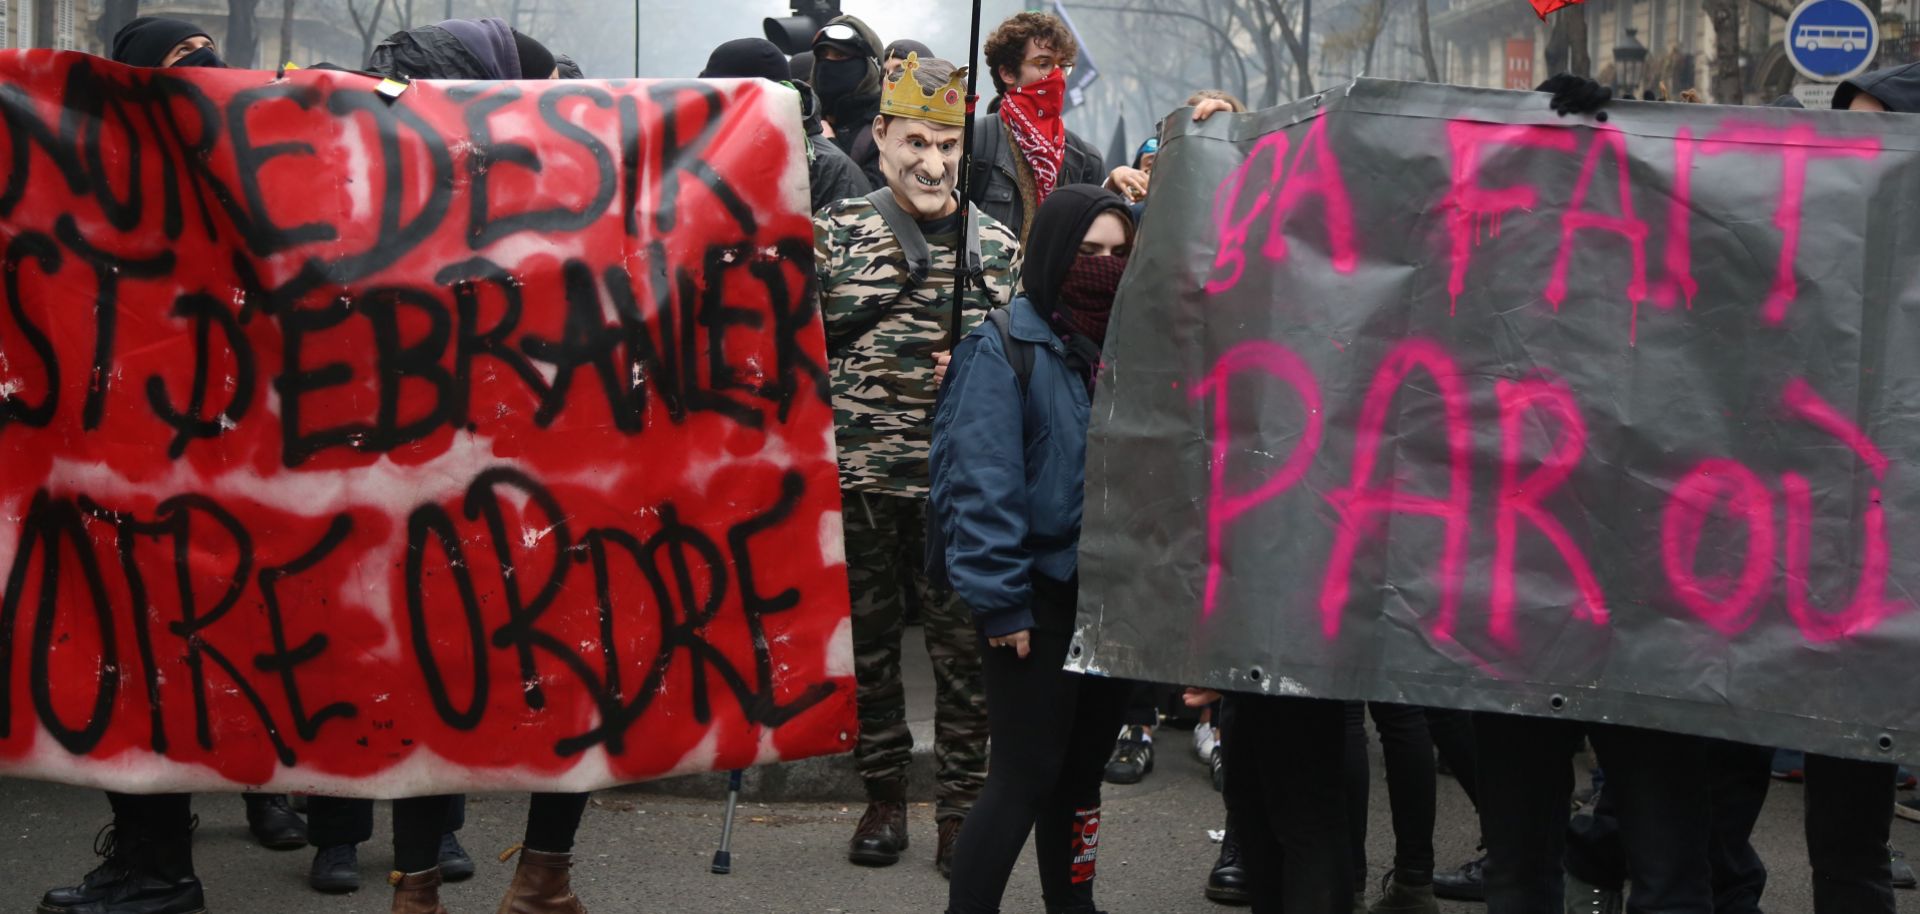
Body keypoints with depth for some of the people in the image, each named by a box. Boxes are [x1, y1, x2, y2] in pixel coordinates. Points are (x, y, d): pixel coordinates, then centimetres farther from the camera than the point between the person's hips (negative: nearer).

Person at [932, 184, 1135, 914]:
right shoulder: (1003, 349, -10)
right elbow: (983, 487, -16)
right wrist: (1000, 603, -19)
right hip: (1041, 597, -6)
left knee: (1082, 769, 15)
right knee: (1026, 775, -5)